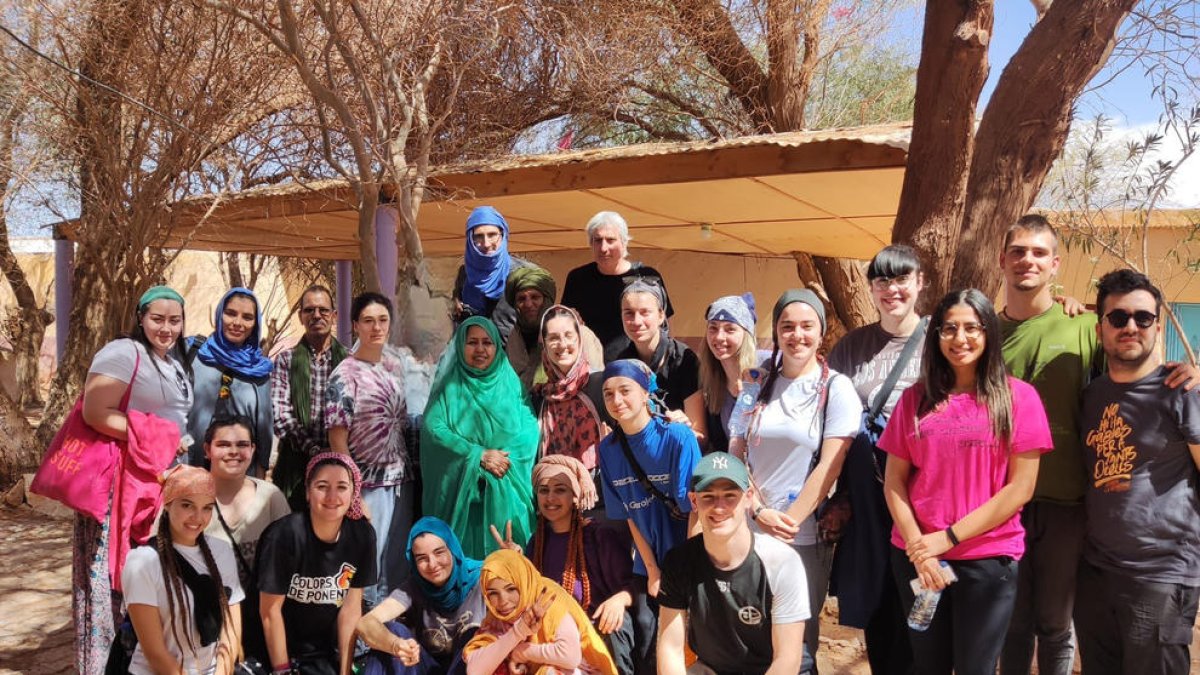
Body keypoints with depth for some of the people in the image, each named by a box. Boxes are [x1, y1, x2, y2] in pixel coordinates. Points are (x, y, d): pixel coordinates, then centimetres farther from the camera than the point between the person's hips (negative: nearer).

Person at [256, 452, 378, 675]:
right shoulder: (285, 534, -21)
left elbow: (351, 608, -4)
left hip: (330, 650, 4)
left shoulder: (363, 536, -10)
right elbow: (270, 611, -14)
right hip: (285, 651, -3)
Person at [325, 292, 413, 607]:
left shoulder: (395, 363, 5)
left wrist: (409, 472, 9)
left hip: (402, 480, 6)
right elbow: (337, 442, -13)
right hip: (369, 485, -6)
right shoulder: (344, 377, -13)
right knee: (367, 562, 6)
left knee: (399, 563, 17)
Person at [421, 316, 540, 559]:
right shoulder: (450, 386, 5)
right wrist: (479, 456, -15)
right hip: (461, 490, -1)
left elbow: (529, 429, 1)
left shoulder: (511, 382, 9)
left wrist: (505, 460, -15)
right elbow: (433, 428, -8)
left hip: (506, 492, 1)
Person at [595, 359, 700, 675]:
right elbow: (628, 515, -1)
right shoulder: (608, 448, -5)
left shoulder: (678, 438, -18)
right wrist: (653, 572, -2)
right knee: (646, 645, 8)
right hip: (647, 565, 3)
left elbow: (695, 509, -16)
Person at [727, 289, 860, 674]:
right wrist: (760, 513, -8)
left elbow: (829, 468, -9)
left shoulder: (836, 389, -4)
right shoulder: (758, 383, 5)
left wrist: (789, 522, -12)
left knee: (798, 640, 8)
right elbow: (736, 454, 4)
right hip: (749, 529, 3)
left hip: (805, 536, -3)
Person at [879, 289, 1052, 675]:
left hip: (988, 559, -2)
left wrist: (948, 537, -12)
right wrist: (917, 546, -9)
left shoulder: (1019, 397, -3)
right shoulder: (916, 398, 4)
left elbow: (1021, 487, -8)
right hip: (916, 558, 3)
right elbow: (893, 481, 4)